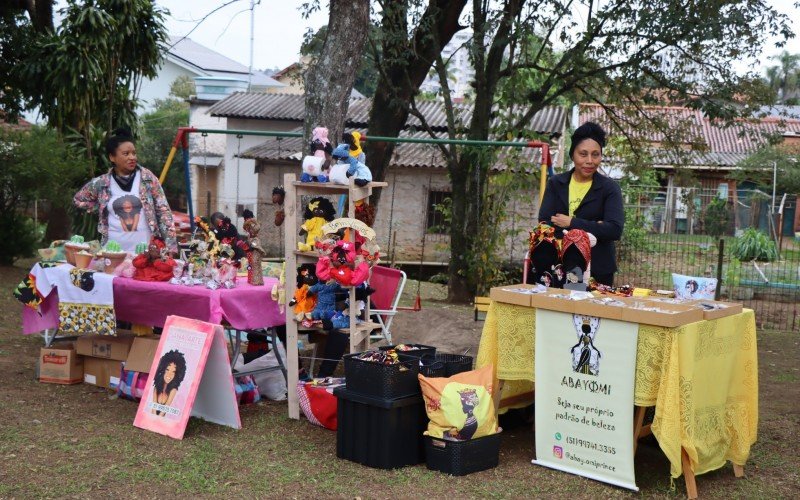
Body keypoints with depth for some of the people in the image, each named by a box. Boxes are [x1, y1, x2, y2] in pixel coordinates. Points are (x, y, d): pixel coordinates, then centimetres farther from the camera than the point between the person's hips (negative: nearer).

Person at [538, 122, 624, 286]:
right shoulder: (556, 184, 7)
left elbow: (615, 230, -13)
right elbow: (545, 224, -6)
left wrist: (572, 223, -13)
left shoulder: (610, 188, 0)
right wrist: (592, 227, -13)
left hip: (598, 272, -2)